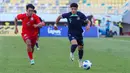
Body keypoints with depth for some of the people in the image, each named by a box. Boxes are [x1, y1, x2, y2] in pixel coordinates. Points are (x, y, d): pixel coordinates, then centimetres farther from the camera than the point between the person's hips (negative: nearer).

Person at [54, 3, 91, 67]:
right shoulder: (68, 15, -12)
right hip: (71, 33, -3)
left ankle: (80, 61, 36)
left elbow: (88, 21, -5)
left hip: (79, 34, 3)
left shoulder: (81, 15, -11)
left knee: (81, 47, 12)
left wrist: (88, 25, -26)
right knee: (74, 43, -31)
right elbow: (60, 17, 6)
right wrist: (55, 24, 3)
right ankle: (72, 53, 2)